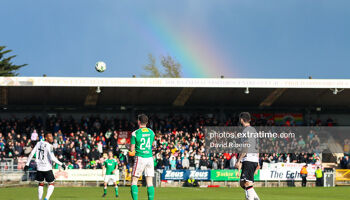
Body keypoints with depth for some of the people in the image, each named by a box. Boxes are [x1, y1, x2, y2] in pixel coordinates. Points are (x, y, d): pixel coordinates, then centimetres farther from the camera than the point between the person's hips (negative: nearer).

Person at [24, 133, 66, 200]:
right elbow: (52, 158, -20)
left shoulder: (39, 143, 5)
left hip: (39, 167, 6)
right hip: (47, 168, -5)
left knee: (41, 184, 17)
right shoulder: (49, 146, -13)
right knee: (51, 184, 6)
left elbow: (32, 153, 5)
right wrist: (61, 164, -11)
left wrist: (27, 164, 11)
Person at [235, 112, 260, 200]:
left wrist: (239, 161, -17)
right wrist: (257, 163, 25)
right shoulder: (253, 130, 19)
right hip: (255, 159, 9)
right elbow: (257, 147, 22)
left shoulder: (246, 130, -9)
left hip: (249, 159, -9)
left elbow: (245, 148, -17)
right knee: (242, 183, 12)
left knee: (247, 183, -11)